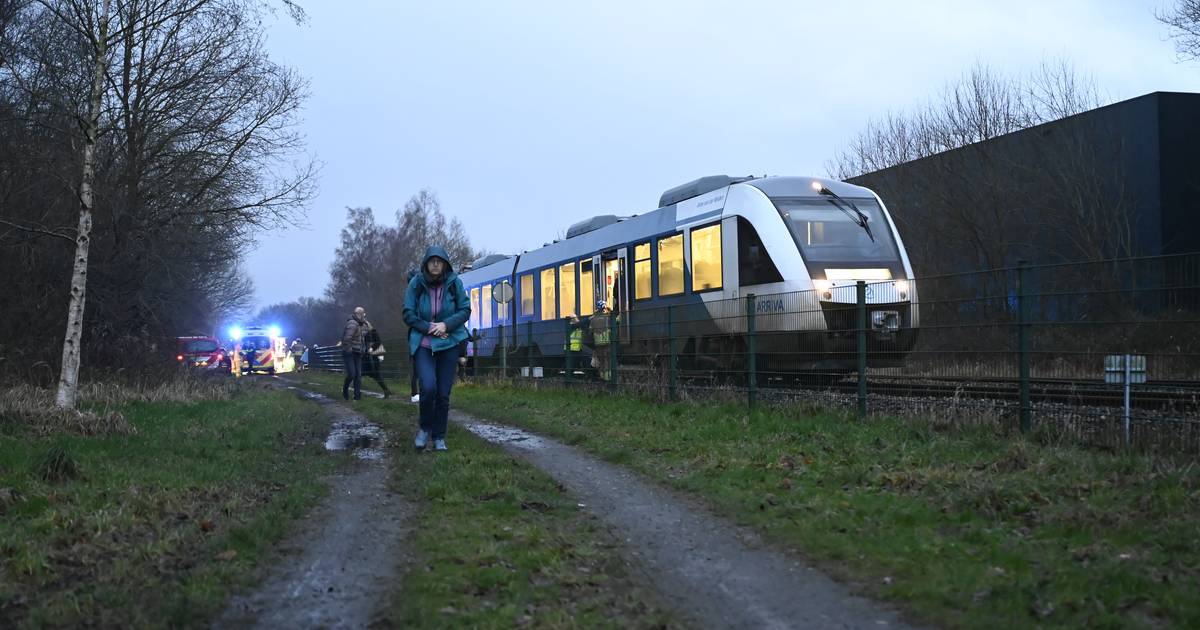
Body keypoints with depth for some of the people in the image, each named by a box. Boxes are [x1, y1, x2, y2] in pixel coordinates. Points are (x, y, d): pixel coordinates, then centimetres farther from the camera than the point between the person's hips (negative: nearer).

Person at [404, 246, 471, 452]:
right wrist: (428, 328, -14)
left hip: (449, 344, 1)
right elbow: (408, 314, -2)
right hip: (423, 344, -1)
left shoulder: (454, 282, -3)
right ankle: (425, 428, 6)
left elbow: (465, 310, 1)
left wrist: (446, 325, -14)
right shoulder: (416, 283, -4)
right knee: (428, 387, -19)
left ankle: (439, 438, 16)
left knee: (443, 394, 1)